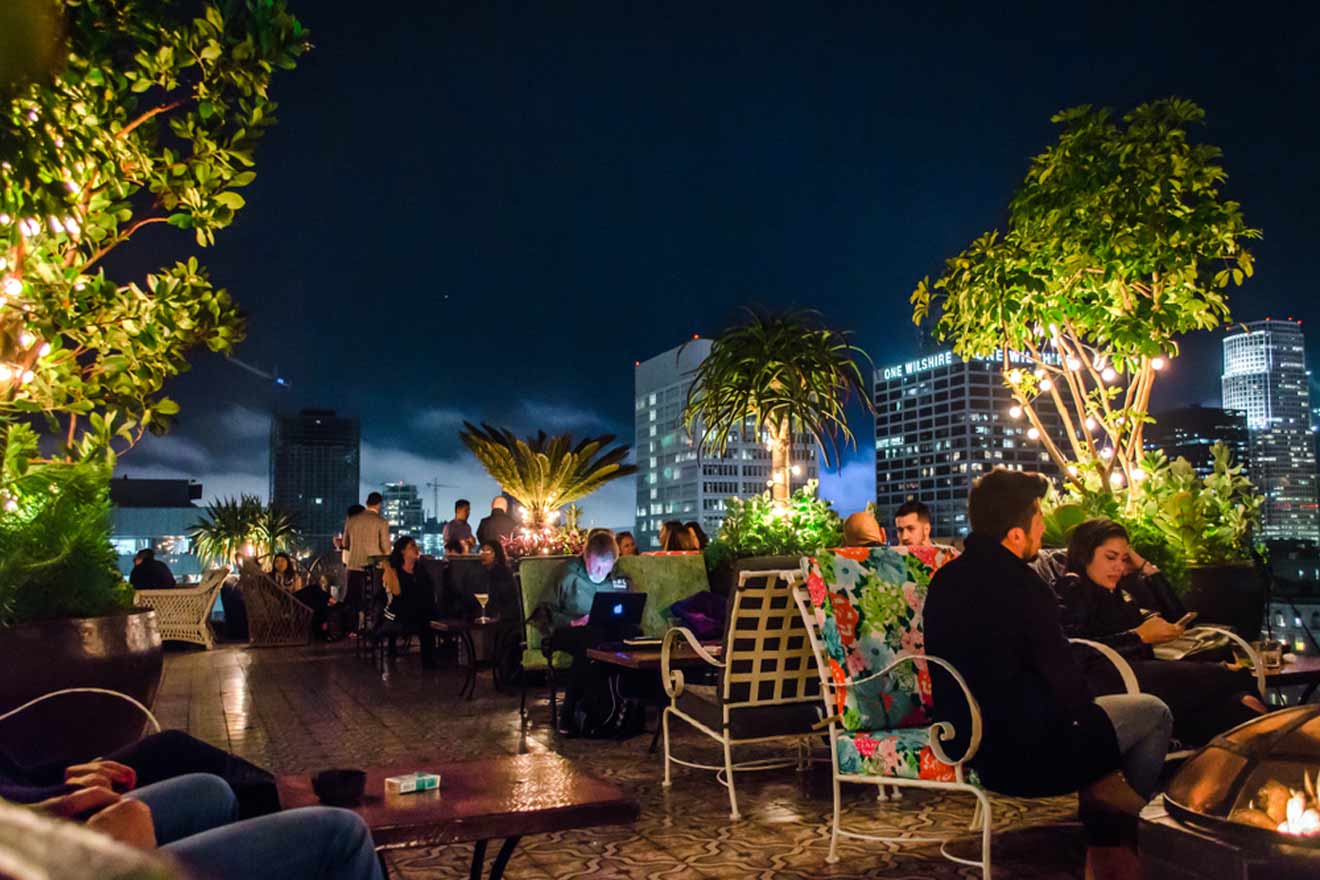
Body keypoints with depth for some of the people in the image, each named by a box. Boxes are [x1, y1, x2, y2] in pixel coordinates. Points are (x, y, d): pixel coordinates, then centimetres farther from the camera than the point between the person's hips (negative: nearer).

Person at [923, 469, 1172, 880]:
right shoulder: (1021, 585, -24)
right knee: (1154, 712, 11)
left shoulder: (946, 579, 1)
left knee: (1098, 713, 32)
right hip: (1026, 756, -8)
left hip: (969, 743, 8)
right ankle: (1123, 840, 29)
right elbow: (1070, 691, -18)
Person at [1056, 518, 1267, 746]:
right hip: (1108, 676, -8)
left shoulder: (1116, 595, 34)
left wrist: (1145, 566, 29)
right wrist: (1139, 636, -5)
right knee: (1216, 677, -22)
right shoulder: (1071, 587, 9)